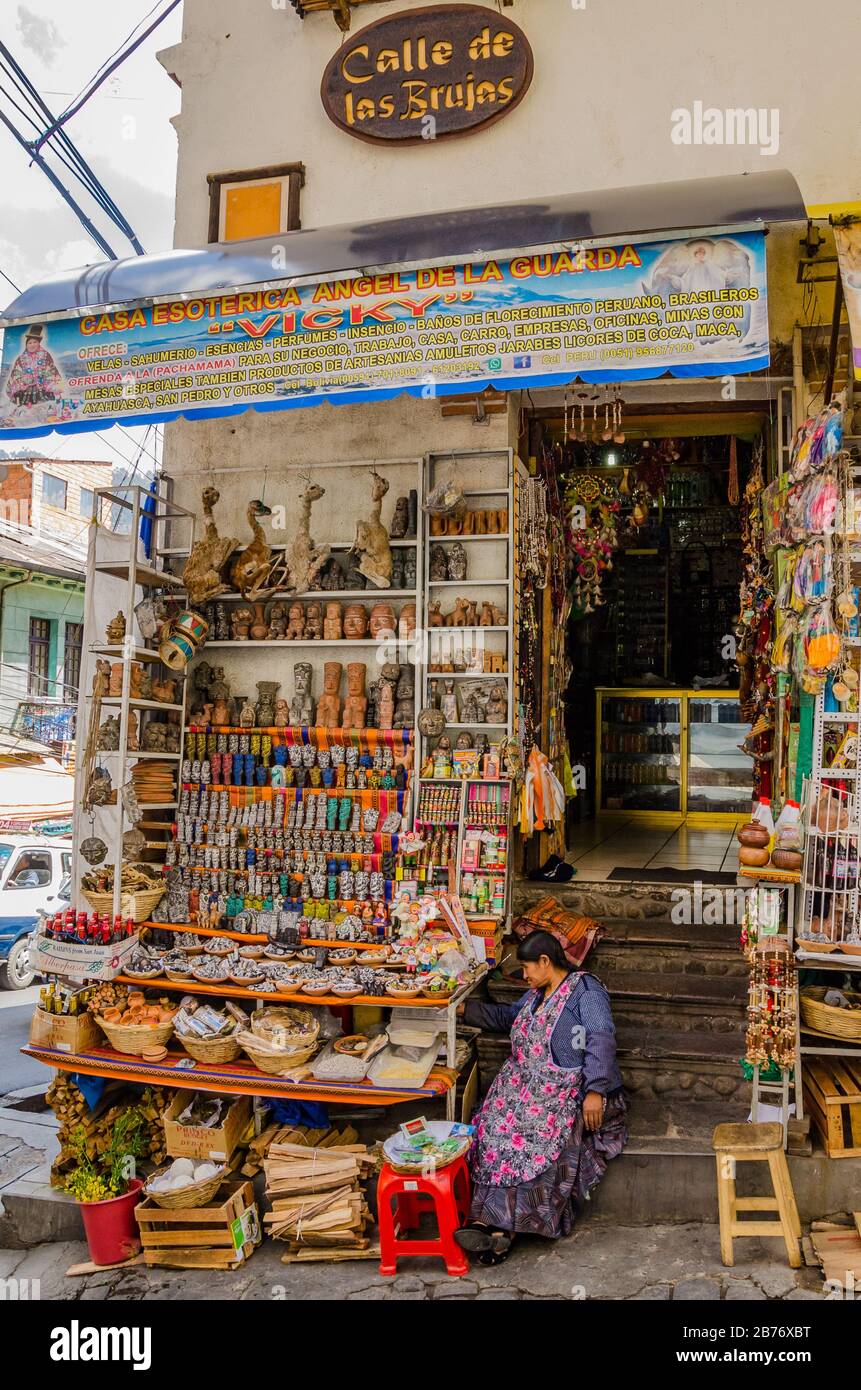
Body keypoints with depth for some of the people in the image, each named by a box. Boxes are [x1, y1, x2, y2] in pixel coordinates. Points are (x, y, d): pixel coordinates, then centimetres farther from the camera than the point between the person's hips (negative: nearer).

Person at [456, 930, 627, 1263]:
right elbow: (508, 1016, 37)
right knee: (495, 1122, -20)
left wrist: (595, 1091, -26)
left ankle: (496, 1222, -28)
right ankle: (496, 1224, -26)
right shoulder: (536, 994, 21)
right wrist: (466, 1009, 30)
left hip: (571, 1089, -7)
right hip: (529, 1083, 7)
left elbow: (602, 1041, -16)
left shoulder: (585, 990, -6)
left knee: (535, 1129, -30)